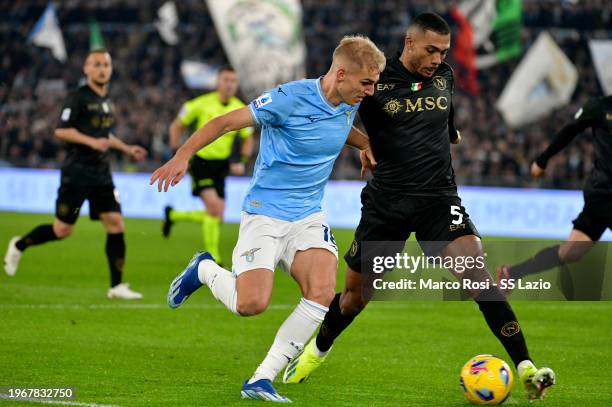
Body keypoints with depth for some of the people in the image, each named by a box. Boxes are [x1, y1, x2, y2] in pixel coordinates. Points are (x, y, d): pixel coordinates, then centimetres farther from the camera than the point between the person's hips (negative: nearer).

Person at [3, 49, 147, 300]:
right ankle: (19, 246, 23)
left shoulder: (107, 101, 15)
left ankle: (116, 286, -2)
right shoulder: (78, 97, -9)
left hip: (102, 174, 7)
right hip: (77, 173, -7)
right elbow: (61, 130, -16)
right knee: (62, 229, -3)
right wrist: (91, 141, -26)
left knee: (115, 224, -5)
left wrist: (126, 149, 20)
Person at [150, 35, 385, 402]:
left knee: (323, 292, -22)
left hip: (308, 217, 6)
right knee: (252, 304, -19)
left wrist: (365, 144, 13)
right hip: (265, 213, -5)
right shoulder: (291, 98, -17)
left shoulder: (350, 104, 5)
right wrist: (183, 156, -22)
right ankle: (204, 270, 17)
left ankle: (262, 380, -13)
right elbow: (225, 122, -12)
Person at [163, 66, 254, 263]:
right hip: (200, 161, -5)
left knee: (216, 216, 5)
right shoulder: (201, 104, -7)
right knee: (214, 205, -21)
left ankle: (173, 215, 30)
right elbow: (176, 126, 4)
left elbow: (248, 139, 15)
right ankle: (212, 256, -10)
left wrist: (241, 162, -1)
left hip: (221, 165, 5)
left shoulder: (241, 110, 1)